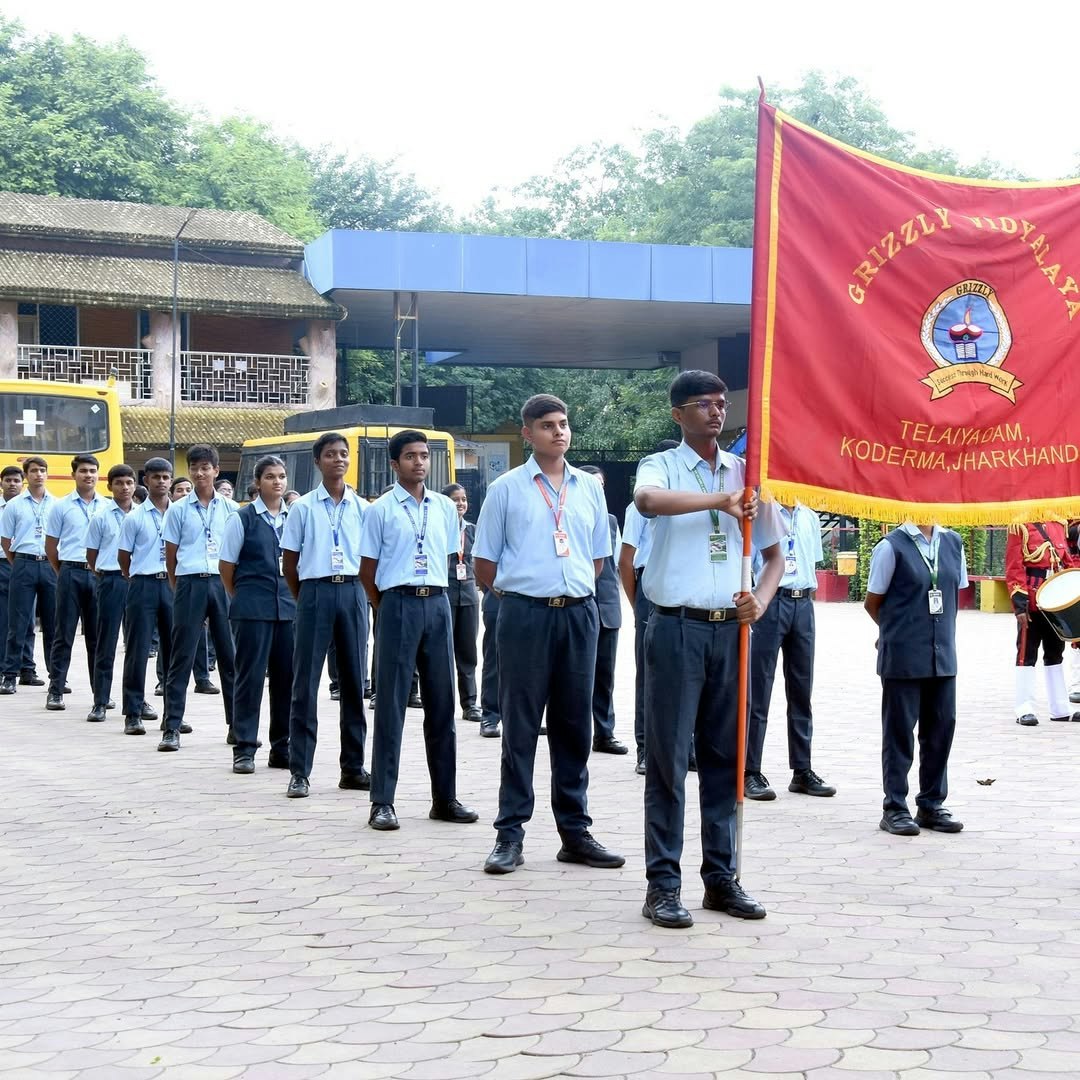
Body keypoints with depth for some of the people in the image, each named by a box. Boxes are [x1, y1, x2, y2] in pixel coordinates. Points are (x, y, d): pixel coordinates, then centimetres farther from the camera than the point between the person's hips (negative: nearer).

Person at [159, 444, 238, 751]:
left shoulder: (230, 509, 8)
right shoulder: (179, 509, 4)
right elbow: (171, 553, 8)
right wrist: (179, 588, 7)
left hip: (223, 583, 1)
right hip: (190, 584, -1)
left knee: (230, 655, 6)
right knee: (182, 657, -1)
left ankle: (237, 723, 14)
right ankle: (172, 728, 1)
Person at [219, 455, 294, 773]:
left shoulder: (294, 517, 8)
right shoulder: (243, 518, -2)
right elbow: (226, 566, 2)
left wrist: (297, 597, 10)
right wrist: (242, 600, 5)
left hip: (288, 607, 4)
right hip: (253, 610, -4)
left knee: (286, 676, 7)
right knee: (250, 676, -1)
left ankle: (281, 748, 16)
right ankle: (244, 749, 6)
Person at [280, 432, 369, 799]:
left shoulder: (362, 508, 8)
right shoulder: (303, 507, 3)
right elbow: (289, 562, 7)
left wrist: (360, 593, 8)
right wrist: (305, 599, 6)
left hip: (353, 592, 2)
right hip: (315, 591, -2)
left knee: (354, 681, 7)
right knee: (306, 682, -2)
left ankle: (353, 767, 15)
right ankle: (299, 771, 1)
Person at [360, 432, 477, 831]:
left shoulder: (445, 507, 9)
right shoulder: (380, 510, -3)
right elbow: (367, 571, 0)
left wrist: (434, 596, 12)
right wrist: (387, 609, 2)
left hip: (437, 604, 4)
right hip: (398, 604, -4)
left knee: (441, 703, 8)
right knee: (390, 704, -2)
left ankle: (445, 797, 16)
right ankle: (382, 801, 2)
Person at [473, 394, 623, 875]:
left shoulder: (589, 488, 11)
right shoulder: (506, 488, 0)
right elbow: (483, 564, 4)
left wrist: (573, 589, 12)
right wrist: (520, 589, 8)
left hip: (579, 614, 4)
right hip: (525, 614, -3)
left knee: (574, 724, 8)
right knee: (520, 726, 0)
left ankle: (575, 831, 16)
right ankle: (510, 834, 5)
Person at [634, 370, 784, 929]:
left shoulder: (745, 472, 12)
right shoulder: (661, 466, 0)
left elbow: (773, 552, 18)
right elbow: (648, 500, -27)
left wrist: (761, 599, 0)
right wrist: (720, 500, -25)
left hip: (731, 630, 4)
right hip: (678, 627, -4)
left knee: (726, 756, 9)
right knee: (668, 758, -2)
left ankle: (722, 877, 18)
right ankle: (663, 883, 3)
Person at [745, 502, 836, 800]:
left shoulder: (809, 517, 15)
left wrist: (808, 596, 10)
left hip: (803, 604, 6)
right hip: (769, 600, -6)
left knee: (801, 689, 10)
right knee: (758, 689, -4)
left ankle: (802, 770, 17)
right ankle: (750, 772, 0)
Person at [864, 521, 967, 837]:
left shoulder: (952, 543, 8)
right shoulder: (892, 546, -8)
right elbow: (872, 602, -1)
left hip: (942, 655, 5)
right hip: (903, 658, -5)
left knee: (941, 728, 9)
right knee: (899, 731, 2)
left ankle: (931, 805, 21)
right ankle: (894, 808, 11)